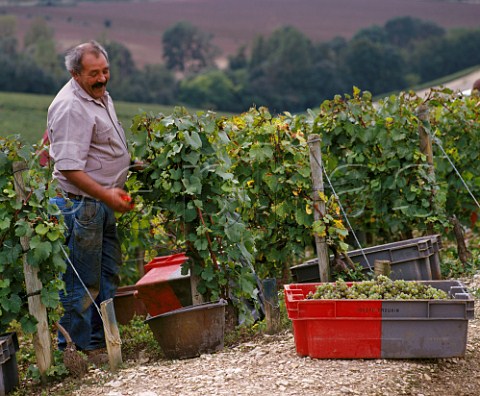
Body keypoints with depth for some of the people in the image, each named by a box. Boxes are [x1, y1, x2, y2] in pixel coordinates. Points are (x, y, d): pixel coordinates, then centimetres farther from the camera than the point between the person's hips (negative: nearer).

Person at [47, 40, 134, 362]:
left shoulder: (100, 96, 11)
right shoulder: (71, 108, -21)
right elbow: (69, 168, -27)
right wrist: (106, 195, -29)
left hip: (104, 202, 10)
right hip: (80, 205, -10)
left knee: (108, 277, 16)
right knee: (82, 283, -3)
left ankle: (101, 340, 27)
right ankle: (76, 348, 6)